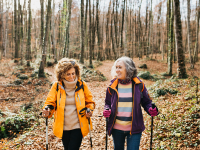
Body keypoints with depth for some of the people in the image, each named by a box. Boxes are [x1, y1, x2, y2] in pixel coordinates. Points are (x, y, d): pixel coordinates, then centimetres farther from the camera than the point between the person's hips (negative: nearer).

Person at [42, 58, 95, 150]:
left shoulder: (82, 85, -4)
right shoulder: (57, 86, -4)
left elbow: (89, 101, 7)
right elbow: (50, 102, -1)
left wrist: (90, 110, -13)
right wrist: (47, 111, -22)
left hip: (78, 126, -2)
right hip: (63, 127, 2)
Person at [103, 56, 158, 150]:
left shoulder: (138, 85, -6)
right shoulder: (113, 86, -3)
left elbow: (146, 102, 4)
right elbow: (107, 103, 9)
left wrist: (150, 109, -17)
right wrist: (106, 110, -13)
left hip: (134, 128, -2)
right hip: (116, 128, 2)